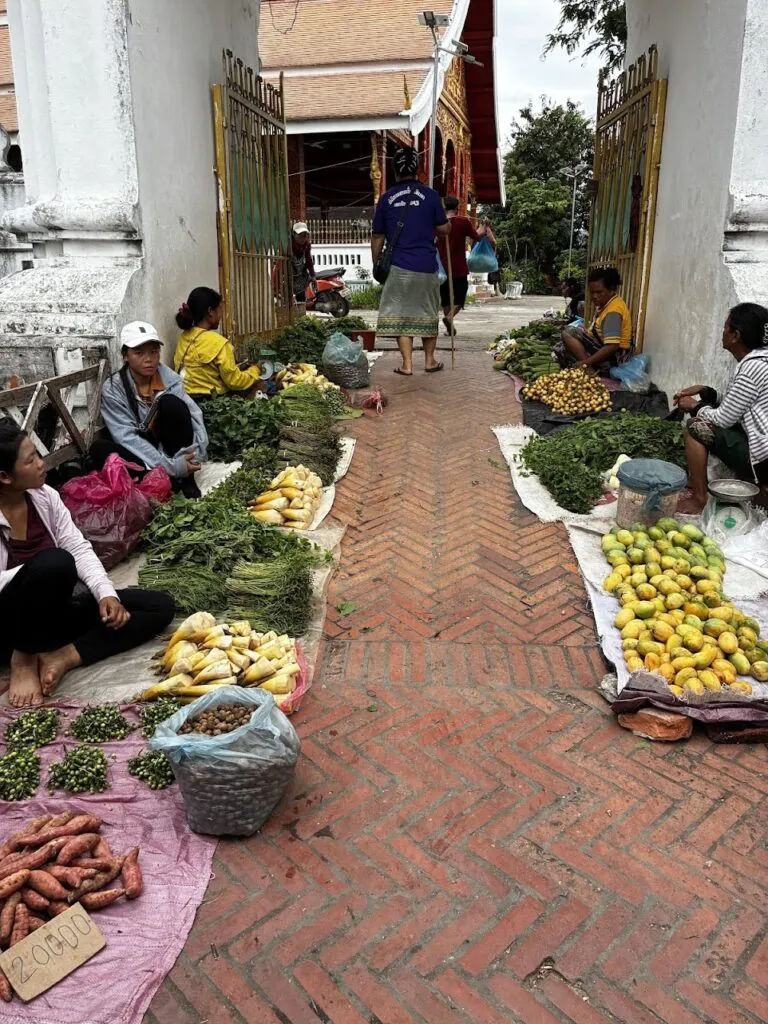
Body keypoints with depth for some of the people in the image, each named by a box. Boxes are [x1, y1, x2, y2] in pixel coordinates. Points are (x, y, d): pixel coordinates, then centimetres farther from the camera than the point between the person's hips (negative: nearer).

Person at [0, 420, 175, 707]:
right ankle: (24, 660, -15)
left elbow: (79, 549, -2)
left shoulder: (44, 496, -2)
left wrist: (107, 594, -15)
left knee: (160, 606, -5)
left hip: (53, 613, 7)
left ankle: (63, 657, -17)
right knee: (54, 562, -39)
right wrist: (39, 574, -26)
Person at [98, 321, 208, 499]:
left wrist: (194, 456, -34)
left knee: (171, 403, -25)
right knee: (99, 449, -31)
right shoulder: (112, 389, -13)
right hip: (140, 455, -1)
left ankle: (185, 479, -17)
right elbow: (127, 438, -21)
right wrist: (171, 467, -32)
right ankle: (169, 481, -28)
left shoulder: (169, 378, -8)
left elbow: (195, 417, -17)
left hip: (173, 448, 1)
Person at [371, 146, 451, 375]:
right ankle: (430, 360, 21)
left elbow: (377, 237, 5)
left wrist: (376, 264, 17)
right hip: (427, 266, 1)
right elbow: (445, 229, 4)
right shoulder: (430, 195, 0)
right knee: (428, 312, 14)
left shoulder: (386, 198, 2)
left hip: (399, 266, 0)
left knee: (400, 313, 5)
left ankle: (407, 364, 1)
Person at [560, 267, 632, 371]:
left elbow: (612, 346, -30)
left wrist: (585, 363, -30)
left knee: (567, 334, -19)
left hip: (614, 355, -11)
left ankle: (589, 370, -23)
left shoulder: (613, 311, -21)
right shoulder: (604, 303, 9)